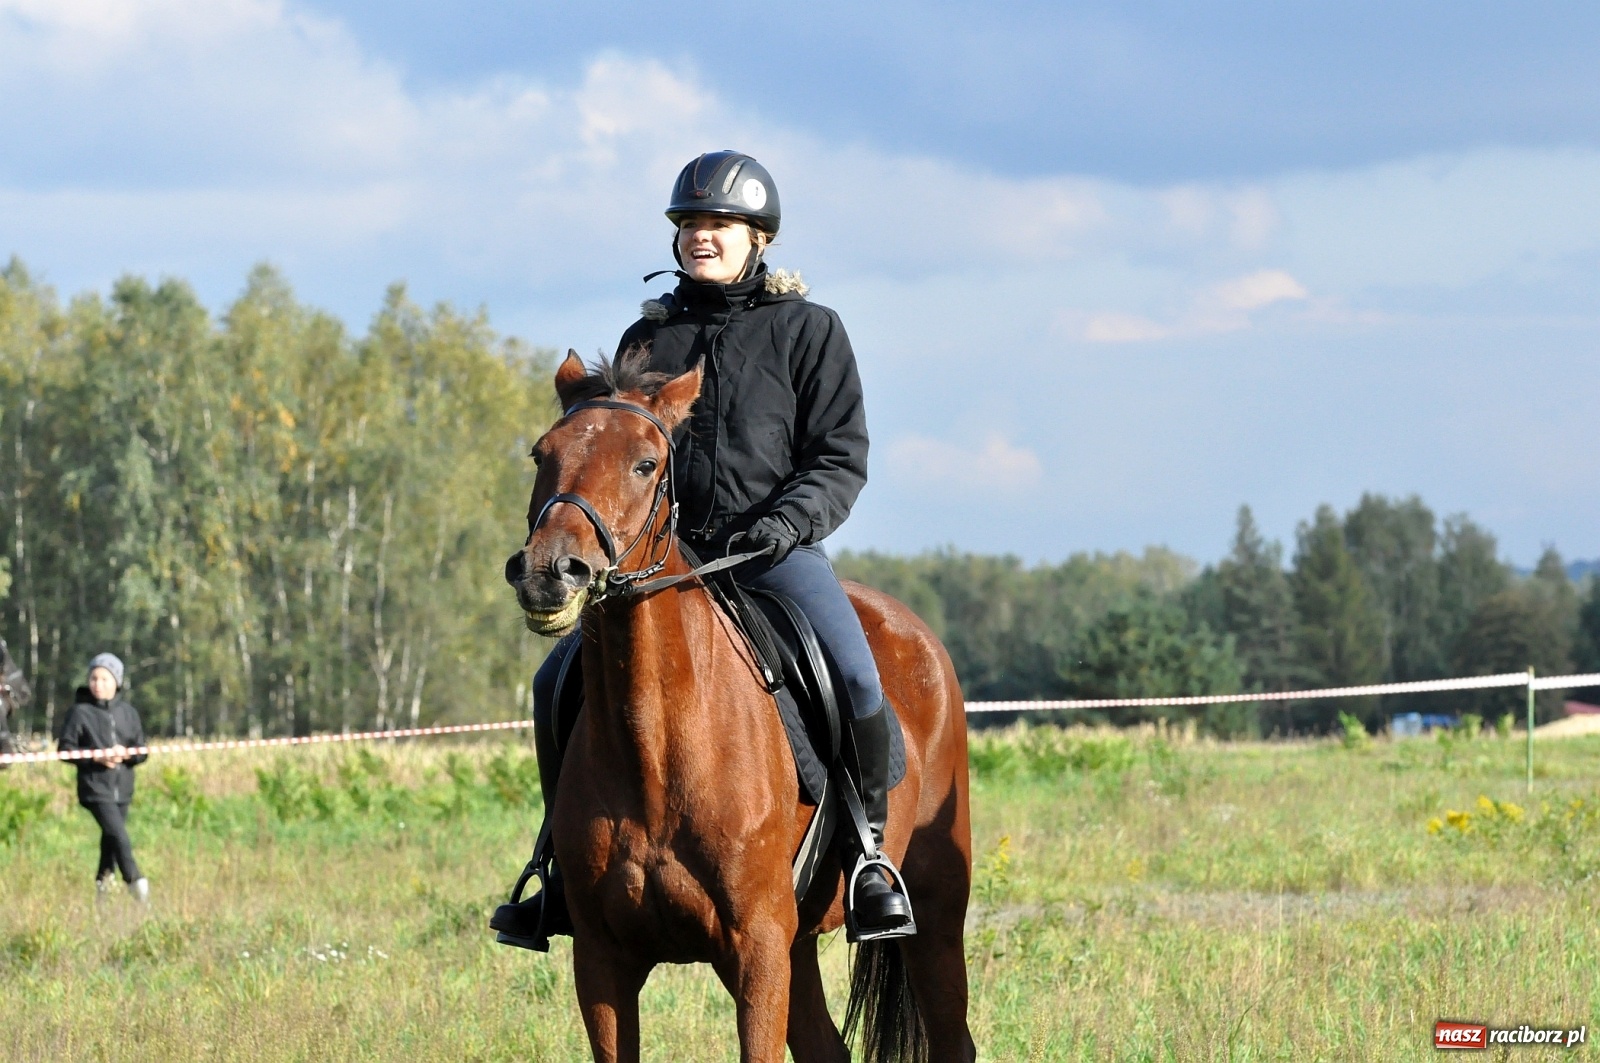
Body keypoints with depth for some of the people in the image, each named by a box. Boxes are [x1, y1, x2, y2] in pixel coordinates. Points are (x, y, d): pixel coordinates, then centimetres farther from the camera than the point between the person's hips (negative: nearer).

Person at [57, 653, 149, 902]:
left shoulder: (127, 712, 8)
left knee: (111, 838, 13)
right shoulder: (80, 712, -2)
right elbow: (65, 748, -3)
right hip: (95, 787, -4)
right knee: (118, 834, -20)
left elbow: (141, 751, 11)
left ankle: (103, 881, 32)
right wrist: (96, 757, -15)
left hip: (123, 788, 4)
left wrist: (126, 753, -12)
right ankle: (134, 881, -20)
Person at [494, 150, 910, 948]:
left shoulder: (808, 330, 4)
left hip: (776, 549, -3)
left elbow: (841, 455, 1)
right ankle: (566, 869, 2)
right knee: (557, 682, -11)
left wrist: (792, 517, -17)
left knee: (853, 674, -28)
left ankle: (870, 849, -9)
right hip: (661, 551, 4)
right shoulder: (647, 339, 14)